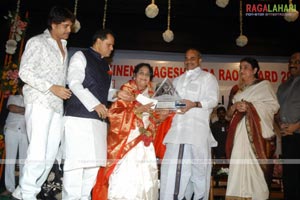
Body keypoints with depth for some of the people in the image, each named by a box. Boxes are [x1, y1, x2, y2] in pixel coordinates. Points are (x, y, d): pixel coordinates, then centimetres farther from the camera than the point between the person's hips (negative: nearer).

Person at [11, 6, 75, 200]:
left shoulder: (64, 47, 22)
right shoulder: (38, 42, 1)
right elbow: (25, 72, -8)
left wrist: (64, 92, 10)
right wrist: (51, 88, -15)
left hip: (57, 105, 7)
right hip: (39, 103, -6)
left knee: (50, 156, 3)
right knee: (38, 153, -12)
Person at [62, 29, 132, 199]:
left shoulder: (106, 66, 24)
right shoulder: (81, 56, 4)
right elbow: (74, 83, -9)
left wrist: (116, 93, 3)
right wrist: (95, 104, -17)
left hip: (99, 119, 7)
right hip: (79, 116, -7)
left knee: (95, 161, 4)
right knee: (76, 160, -9)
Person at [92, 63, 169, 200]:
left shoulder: (149, 96, 15)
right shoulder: (126, 91, -2)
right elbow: (114, 113, -14)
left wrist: (159, 118, 2)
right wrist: (138, 110, -19)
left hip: (144, 143, 6)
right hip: (126, 141, -5)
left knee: (145, 179, 4)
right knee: (125, 178, -12)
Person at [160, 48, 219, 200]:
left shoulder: (207, 77, 11)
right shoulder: (177, 80, 27)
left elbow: (213, 100, -1)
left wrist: (194, 104, -18)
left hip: (197, 128, -4)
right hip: (178, 128, 4)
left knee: (198, 166, 0)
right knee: (173, 166, -2)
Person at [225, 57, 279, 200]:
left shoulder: (264, 85, 5)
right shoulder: (240, 90, 22)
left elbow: (274, 106, -6)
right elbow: (229, 114, 20)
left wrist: (249, 106, -14)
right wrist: (235, 107, -3)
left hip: (256, 132, -5)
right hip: (240, 133, 5)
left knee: (255, 166, -7)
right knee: (239, 167, -1)